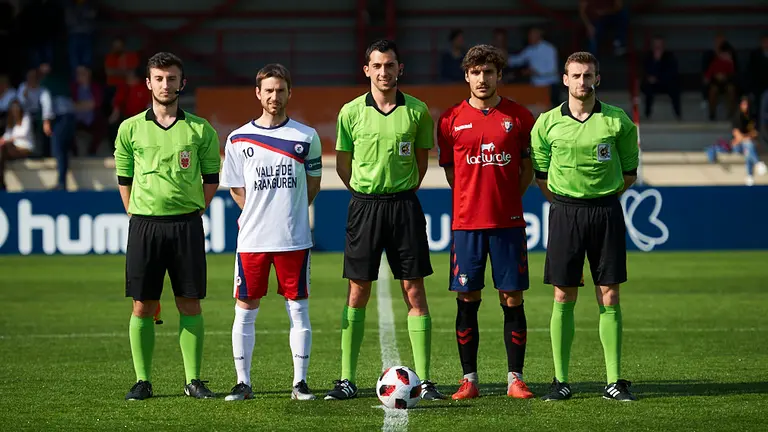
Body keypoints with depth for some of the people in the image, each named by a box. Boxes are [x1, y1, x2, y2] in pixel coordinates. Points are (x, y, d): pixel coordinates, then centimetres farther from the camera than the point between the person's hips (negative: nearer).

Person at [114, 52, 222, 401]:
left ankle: (194, 380, 6)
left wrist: (193, 212, 4)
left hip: (186, 225, 0)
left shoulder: (200, 130, 4)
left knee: (190, 304, 1)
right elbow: (123, 178, 11)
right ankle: (142, 381, 7)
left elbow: (212, 178, 11)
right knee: (142, 306, 0)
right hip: (143, 225, 0)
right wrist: (139, 217, 6)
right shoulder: (130, 129, 6)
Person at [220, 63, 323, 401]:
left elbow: (313, 183, 13)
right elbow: (236, 188, 11)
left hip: (294, 239, 0)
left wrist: (290, 212, 7)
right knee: (245, 310, 2)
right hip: (252, 239, 1)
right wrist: (259, 214, 5)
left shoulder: (306, 137, 3)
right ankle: (243, 383, 10)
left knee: (298, 310, 2)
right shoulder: (238, 139, 4)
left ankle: (300, 382, 8)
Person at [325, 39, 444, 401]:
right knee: (357, 293, 2)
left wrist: (402, 192, 9)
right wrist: (367, 194, 8)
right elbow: (343, 164, 11)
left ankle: (424, 380, 1)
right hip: (363, 205, 0)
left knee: (414, 292, -2)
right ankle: (347, 379, 7)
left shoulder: (417, 111, 1)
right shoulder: (351, 112, 1)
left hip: (404, 205, 0)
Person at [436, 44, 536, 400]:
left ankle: (515, 379, 6)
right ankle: (469, 380, 9)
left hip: (508, 222, 0)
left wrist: (505, 198, 3)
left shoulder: (519, 117, 3)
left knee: (513, 299, 1)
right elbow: (451, 172, 12)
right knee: (467, 301, 2)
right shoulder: (451, 119, 4)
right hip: (466, 222, 0)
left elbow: (528, 169, 10)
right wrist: (476, 198, 6)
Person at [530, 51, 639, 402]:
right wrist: (565, 201, 6)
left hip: (606, 211, 0)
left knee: (609, 297, 0)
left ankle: (614, 381, 4)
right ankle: (561, 380, 5)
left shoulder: (618, 121, 1)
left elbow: (629, 173, 9)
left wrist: (603, 196, 5)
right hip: (565, 212, 0)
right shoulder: (547, 123, 2)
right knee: (563, 297, 0)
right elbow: (541, 174, 11)